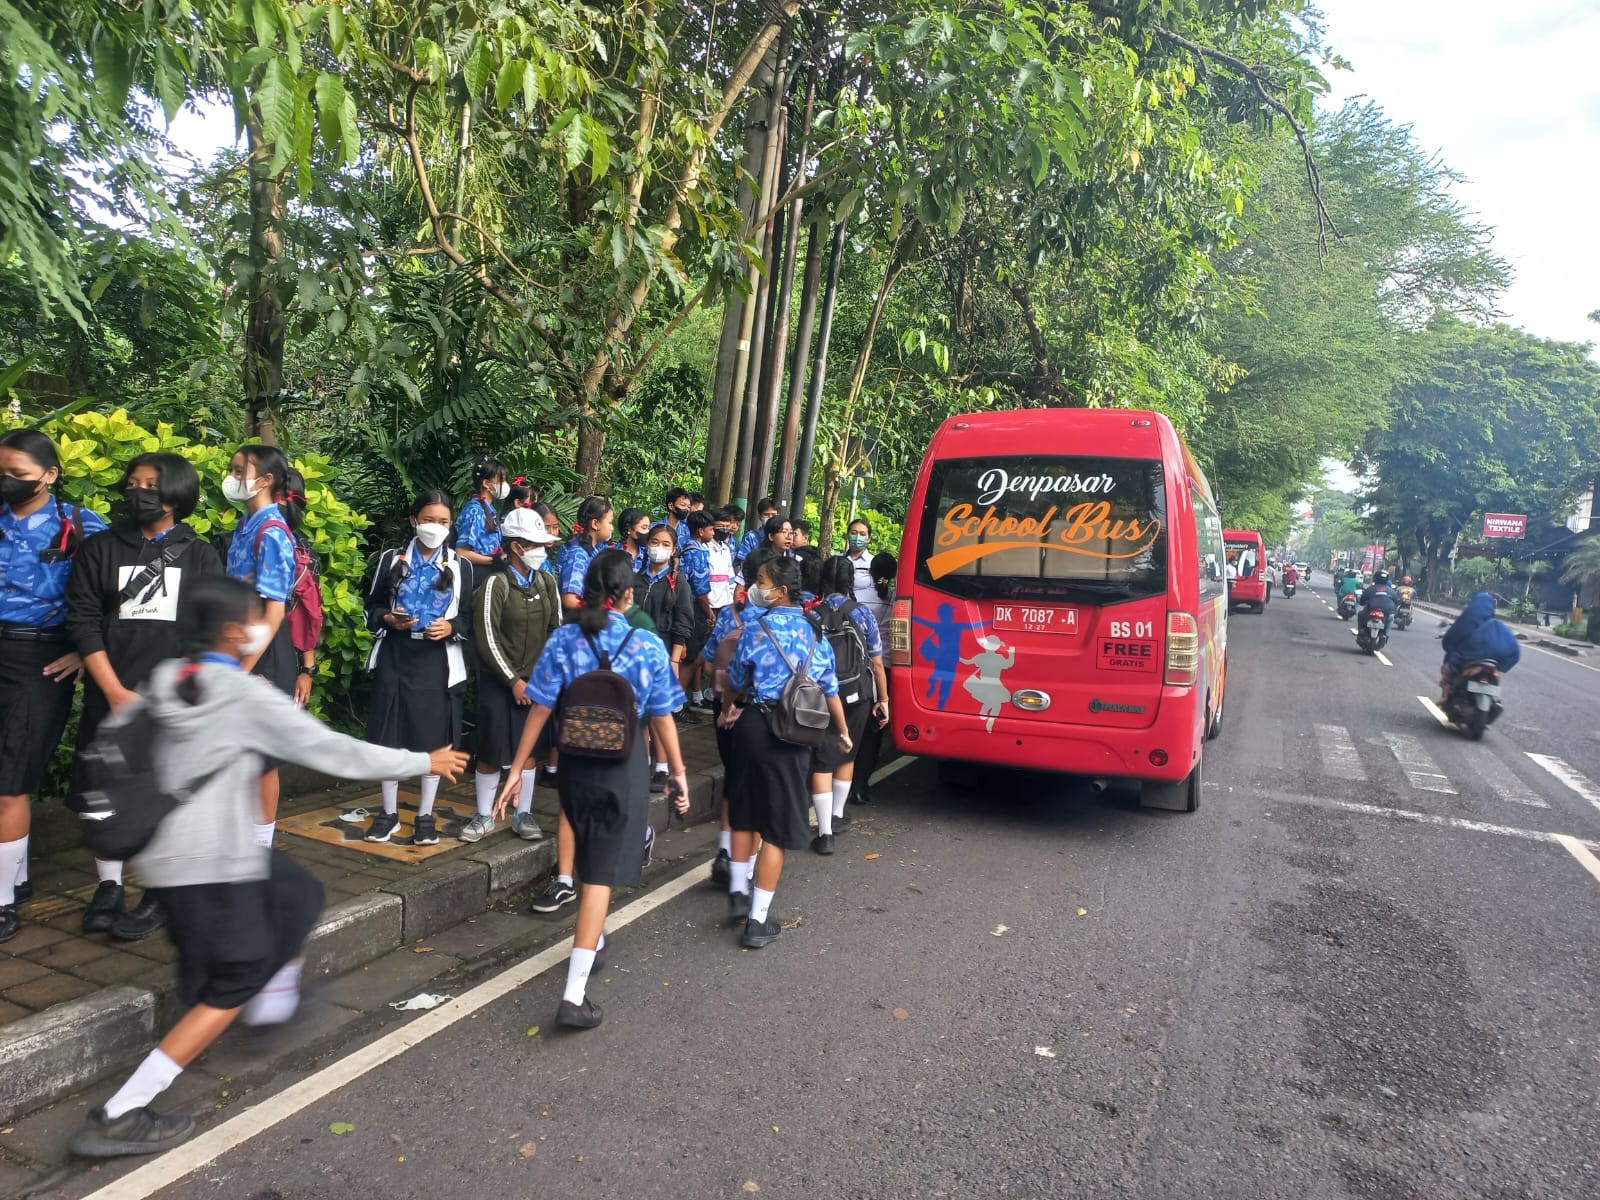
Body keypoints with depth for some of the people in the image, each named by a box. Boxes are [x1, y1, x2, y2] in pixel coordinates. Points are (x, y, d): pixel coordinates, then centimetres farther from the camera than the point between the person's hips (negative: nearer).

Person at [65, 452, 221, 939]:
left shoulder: (200, 556, 5)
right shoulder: (99, 549, 6)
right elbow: (82, 621, 0)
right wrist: (116, 692, -9)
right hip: (110, 697, 2)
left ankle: (160, 894, 13)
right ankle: (109, 887, 24)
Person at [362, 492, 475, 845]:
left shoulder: (460, 566, 5)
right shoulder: (391, 559, 6)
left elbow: (469, 617, 5)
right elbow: (372, 607, 8)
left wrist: (451, 627, -15)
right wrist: (388, 619, -12)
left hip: (438, 662, -1)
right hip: (395, 658, 1)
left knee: (435, 740, 2)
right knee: (389, 738, 4)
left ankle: (425, 816, 15)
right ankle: (389, 813, 20)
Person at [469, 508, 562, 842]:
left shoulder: (546, 582, 4)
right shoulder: (495, 584, -11)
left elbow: (556, 630, 7)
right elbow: (487, 639, -13)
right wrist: (514, 680, -12)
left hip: (535, 680, 4)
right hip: (499, 682, -4)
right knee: (491, 751, 1)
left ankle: (523, 815, 21)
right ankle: (485, 817, 17)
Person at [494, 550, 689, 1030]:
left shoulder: (563, 640, -5)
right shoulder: (647, 646, -9)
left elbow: (540, 711, -5)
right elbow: (661, 720, -5)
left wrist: (517, 769, 2)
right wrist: (678, 772, 6)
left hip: (575, 763, 3)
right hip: (624, 767, -3)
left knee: (588, 858, 25)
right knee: (602, 872, -1)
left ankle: (593, 941, 47)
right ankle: (573, 995, -6)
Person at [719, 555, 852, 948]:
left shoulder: (756, 625, -8)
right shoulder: (814, 632, 3)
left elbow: (736, 679, 0)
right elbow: (830, 688, 7)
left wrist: (730, 708, 22)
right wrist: (842, 731, 21)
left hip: (754, 723, -1)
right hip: (794, 730, 1)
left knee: (744, 811, 21)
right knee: (777, 825, 4)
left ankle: (739, 890, 31)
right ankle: (758, 921, 7)